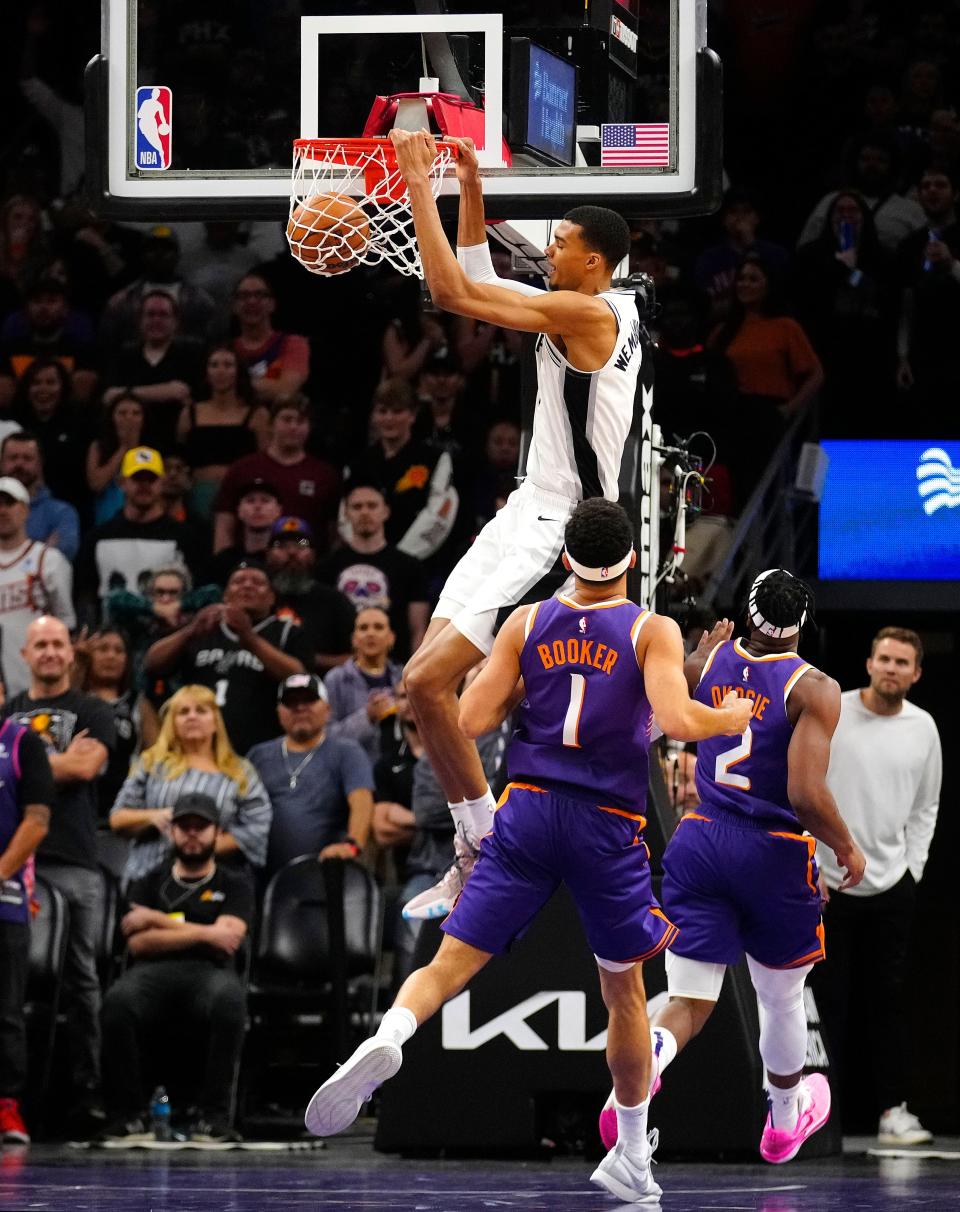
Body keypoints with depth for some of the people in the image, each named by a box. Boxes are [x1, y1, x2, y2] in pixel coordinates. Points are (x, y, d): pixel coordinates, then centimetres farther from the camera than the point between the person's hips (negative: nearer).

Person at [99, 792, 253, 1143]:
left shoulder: (234, 887, 21)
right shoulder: (150, 885, 24)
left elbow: (228, 938, 1)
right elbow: (138, 942, 7)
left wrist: (157, 921, 5)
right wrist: (203, 934, 0)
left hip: (208, 973, -1)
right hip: (153, 972, 1)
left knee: (229, 998, -40)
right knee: (118, 1001, -36)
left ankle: (212, 1118, -33)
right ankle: (125, 1117, -27)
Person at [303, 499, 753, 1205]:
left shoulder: (527, 624, 6)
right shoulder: (654, 632, -1)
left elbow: (471, 720, 3)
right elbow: (676, 720, -16)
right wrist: (733, 719, 4)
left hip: (528, 809, 1)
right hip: (609, 828, -1)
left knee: (452, 963, -3)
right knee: (624, 988, 16)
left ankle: (386, 1041, -37)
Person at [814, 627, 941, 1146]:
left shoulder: (923, 728, 6)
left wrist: (913, 868, 6)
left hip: (892, 887, 3)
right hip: (827, 885, -3)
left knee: (891, 999, 2)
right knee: (828, 1001, -2)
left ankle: (893, 1109, 6)